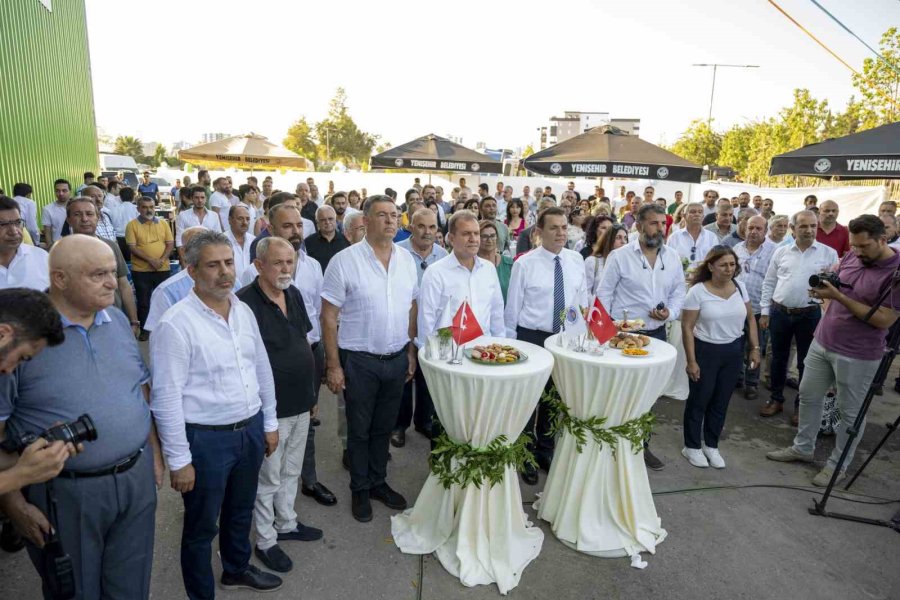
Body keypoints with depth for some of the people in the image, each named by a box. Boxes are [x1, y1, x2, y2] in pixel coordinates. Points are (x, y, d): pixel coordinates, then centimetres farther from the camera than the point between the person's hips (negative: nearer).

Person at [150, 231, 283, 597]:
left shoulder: (244, 311, 1)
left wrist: (269, 422, 12)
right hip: (206, 438, -6)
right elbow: (166, 398, -18)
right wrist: (179, 459, -14)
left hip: (251, 429, 6)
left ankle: (237, 569, 52)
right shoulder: (175, 324, -19)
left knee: (240, 511, 27)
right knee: (202, 526, 15)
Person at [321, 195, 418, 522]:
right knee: (359, 430, 13)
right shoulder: (345, 261, -12)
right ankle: (360, 490, 32)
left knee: (384, 427, 19)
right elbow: (328, 316, -10)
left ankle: (378, 482, 38)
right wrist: (333, 365, -11)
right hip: (360, 361, -4)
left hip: (397, 358, 4)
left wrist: (411, 351, 8)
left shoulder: (406, 259, 2)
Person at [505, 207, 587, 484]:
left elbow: (582, 299, 6)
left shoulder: (576, 260, 0)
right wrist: (511, 342, -3)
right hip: (532, 338, -4)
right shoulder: (525, 263, -12)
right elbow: (513, 306, -6)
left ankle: (545, 450, 38)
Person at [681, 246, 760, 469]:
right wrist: (691, 361, -16)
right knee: (699, 400, 7)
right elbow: (687, 327, -14)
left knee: (721, 402, 14)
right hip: (705, 351, -5)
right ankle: (692, 446, 22)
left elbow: (750, 318, 12)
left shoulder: (740, 287, 1)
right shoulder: (698, 291, -15)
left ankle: (711, 445, 30)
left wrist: (755, 348, 5)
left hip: (733, 351, 5)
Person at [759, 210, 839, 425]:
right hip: (779, 312, 2)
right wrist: (765, 312, 4)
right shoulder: (781, 252, 4)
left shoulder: (829, 253, -1)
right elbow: (769, 283, 6)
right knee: (778, 359, 13)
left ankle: (801, 405, 23)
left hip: (810, 315, -2)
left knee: (806, 362, 8)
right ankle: (776, 399, 27)